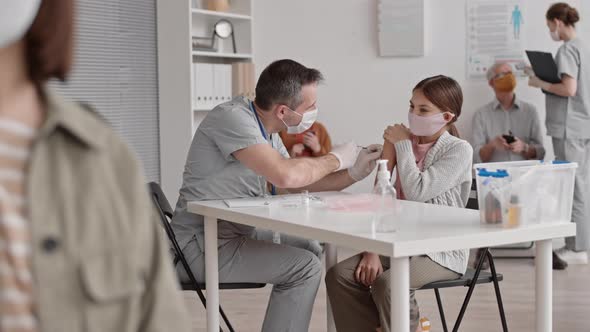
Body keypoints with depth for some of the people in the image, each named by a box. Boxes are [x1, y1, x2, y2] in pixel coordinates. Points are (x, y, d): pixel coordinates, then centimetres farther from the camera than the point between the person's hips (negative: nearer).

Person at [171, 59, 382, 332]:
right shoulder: (232, 117, -21)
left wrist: (353, 173, 3)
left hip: (237, 232, 10)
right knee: (305, 267, -16)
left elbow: (298, 183, 15)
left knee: (310, 249, 19)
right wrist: (334, 159, -15)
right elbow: (286, 175, -33)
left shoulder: (267, 132, 7)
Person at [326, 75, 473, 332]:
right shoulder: (405, 143, 7)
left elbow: (417, 192, -21)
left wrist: (402, 145, -9)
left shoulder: (459, 150, -8)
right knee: (340, 275, -16)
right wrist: (372, 250, -9)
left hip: (442, 252, -5)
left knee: (388, 283, -31)